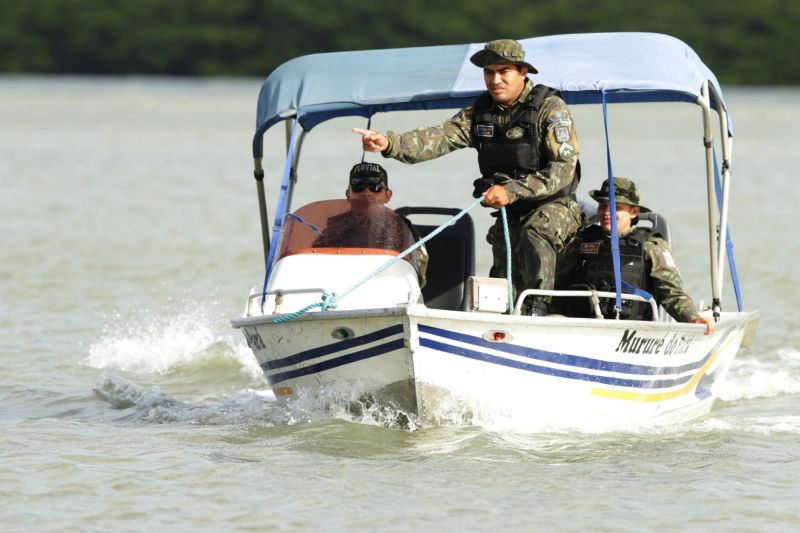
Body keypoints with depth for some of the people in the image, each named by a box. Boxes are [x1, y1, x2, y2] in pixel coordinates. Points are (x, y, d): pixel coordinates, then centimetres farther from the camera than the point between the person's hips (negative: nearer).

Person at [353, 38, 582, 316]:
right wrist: (389, 143, -30)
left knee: (535, 237, -35)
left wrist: (513, 190, -30)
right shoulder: (481, 112, 1)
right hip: (511, 211, 6)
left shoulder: (550, 108, -14)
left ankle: (537, 307, -35)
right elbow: (440, 138, -12)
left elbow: (564, 169, -21)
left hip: (554, 206, -6)